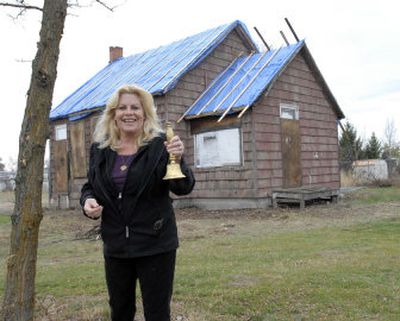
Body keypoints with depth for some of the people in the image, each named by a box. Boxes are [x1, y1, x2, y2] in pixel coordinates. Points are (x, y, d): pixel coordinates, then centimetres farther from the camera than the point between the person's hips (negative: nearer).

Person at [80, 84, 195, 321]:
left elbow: (184, 188, -14)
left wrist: (178, 160, -33)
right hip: (116, 245, 4)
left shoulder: (160, 144, -9)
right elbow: (90, 186, 14)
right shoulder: (100, 149, 3)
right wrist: (88, 201, -9)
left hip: (155, 244, -4)